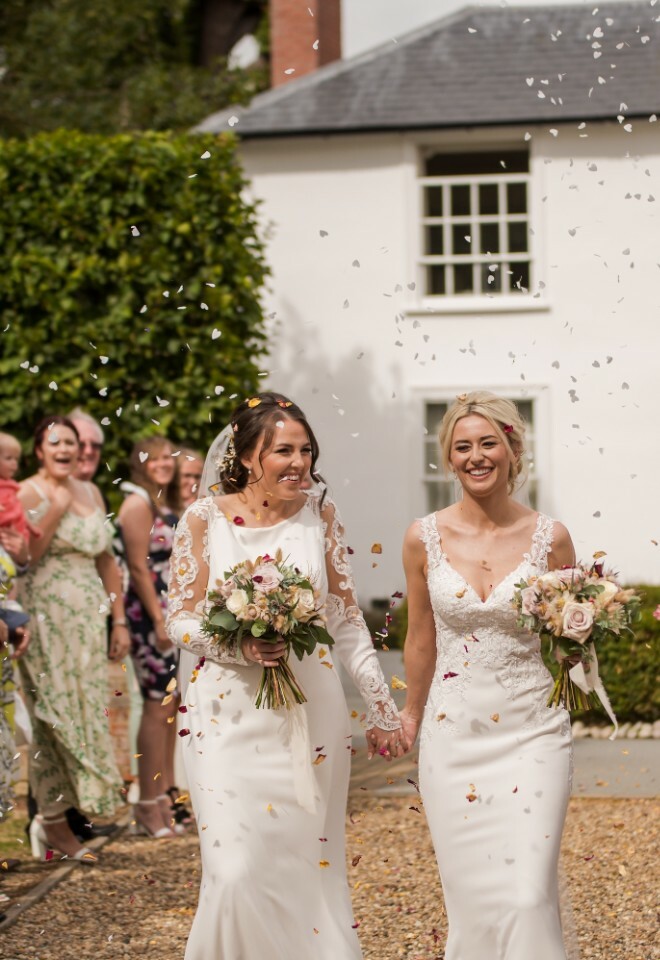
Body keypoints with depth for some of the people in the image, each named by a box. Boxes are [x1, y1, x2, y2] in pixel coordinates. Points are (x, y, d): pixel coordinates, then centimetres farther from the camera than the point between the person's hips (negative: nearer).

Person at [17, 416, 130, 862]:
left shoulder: (91, 492, 15)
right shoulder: (29, 494, -5)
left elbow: (106, 561, 18)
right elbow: (22, 558, -16)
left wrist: (119, 620, 14)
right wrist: (55, 510, -17)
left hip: (89, 620, 6)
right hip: (47, 618, -6)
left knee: (87, 714, 4)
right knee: (57, 717, -6)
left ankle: (55, 814, 12)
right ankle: (53, 822, 0)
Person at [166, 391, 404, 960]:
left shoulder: (320, 515, 3)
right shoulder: (204, 519, -3)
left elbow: (347, 621, 8)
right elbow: (180, 620, -1)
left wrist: (383, 709, 8)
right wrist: (239, 646, -19)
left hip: (311, 714, 2)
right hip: (230, 714, -2)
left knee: (311, 865, 6)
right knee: (237, 872, -11)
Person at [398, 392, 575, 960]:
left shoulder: (550, 538, -3)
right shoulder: (425, 538, 0)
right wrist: (413, 712, 25)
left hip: (532, 733, -1)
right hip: (453, 736, 2)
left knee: (528, 897, -11)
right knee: (469, 898, 3)